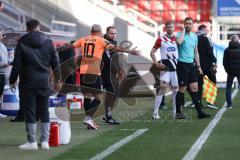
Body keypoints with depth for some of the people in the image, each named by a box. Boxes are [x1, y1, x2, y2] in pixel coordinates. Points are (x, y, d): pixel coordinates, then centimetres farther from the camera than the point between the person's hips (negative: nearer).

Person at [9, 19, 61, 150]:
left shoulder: (22, 43, -4)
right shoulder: (48, 42, 4)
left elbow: (17, 65, -5)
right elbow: (55, 62, 7)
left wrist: (12, 80, 4)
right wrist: (57, 79, 18)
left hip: (27, 83, -3)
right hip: (44, 82, 3)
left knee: (29, 112, 0)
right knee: (44, 112, 10)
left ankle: (32, 141, -2)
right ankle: (44, 141, 8)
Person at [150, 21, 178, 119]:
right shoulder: (161, 40, -1)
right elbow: (152, 52, 2)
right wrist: (156, 63, -9)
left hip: (175, 67, 4)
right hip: (165, 67, -4)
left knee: (176, 90, 7)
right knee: (162, 89, -11)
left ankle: (175, 111, 17)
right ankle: (155, 112, -9)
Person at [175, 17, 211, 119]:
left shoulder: (194, 37, 14)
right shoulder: (180, 34, -6)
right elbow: (179, 42, -32)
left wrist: (198, 66, 16)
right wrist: (183, 31, -18)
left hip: (191, 65, 6)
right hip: (182, 64, -6)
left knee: (194, 88, 4)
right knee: (182, 89, -2)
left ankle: (199, 112, 4)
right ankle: (178, 112, 6)